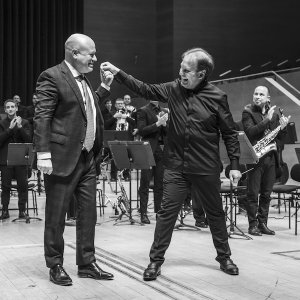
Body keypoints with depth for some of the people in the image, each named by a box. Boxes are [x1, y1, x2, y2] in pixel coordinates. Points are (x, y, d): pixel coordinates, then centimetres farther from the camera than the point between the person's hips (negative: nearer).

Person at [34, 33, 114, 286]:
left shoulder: (83, 80, 15)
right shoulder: (52, 77, -11)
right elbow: (42, 118, -15)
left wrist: (104, 87, 18)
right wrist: (43, 153, -21)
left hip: (88, 158, 8)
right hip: (63, 158, -8)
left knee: (88, 213, 12)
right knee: (56, 216, 4)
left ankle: (87, 264, 22)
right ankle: (55, 266, 17)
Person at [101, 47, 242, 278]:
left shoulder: (217, 97, -8)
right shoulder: (174, 89, 1)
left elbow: (230, 134, -4)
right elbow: (145, 89, 5)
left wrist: (235, 165, -6)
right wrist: (118, 73, -3)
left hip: (206, 168, -2)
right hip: (176, 166, 2)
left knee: (215, 213, 13)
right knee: (167, 212, 0)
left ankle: (224, 257, 30)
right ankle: (156, 260, 11)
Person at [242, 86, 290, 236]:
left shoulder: (273, 114, 14)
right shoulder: (248, 112, -2)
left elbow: (279, 138, 15)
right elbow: (250, 132, -17)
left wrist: (282, 128, -6)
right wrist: (267, 120, -21)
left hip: (270, 158, 5)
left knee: (266, 194, 9)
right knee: (253, 193, -1)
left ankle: (263, 223, 18)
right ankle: (253, 225, 5)